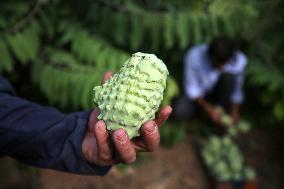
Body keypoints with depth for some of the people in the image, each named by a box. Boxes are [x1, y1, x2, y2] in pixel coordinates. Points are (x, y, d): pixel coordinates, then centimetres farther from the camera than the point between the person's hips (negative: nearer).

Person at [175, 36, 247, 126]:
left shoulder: (240, 60, -27)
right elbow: (192, 88, -20)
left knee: (229, 76, -32)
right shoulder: (194, 57, -32)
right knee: (182, 111, -26)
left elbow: (237, 89, -13)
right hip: (201, 92, -1)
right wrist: (210, 110, -23)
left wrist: (234, 112, -16)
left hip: (220, 90, 1)